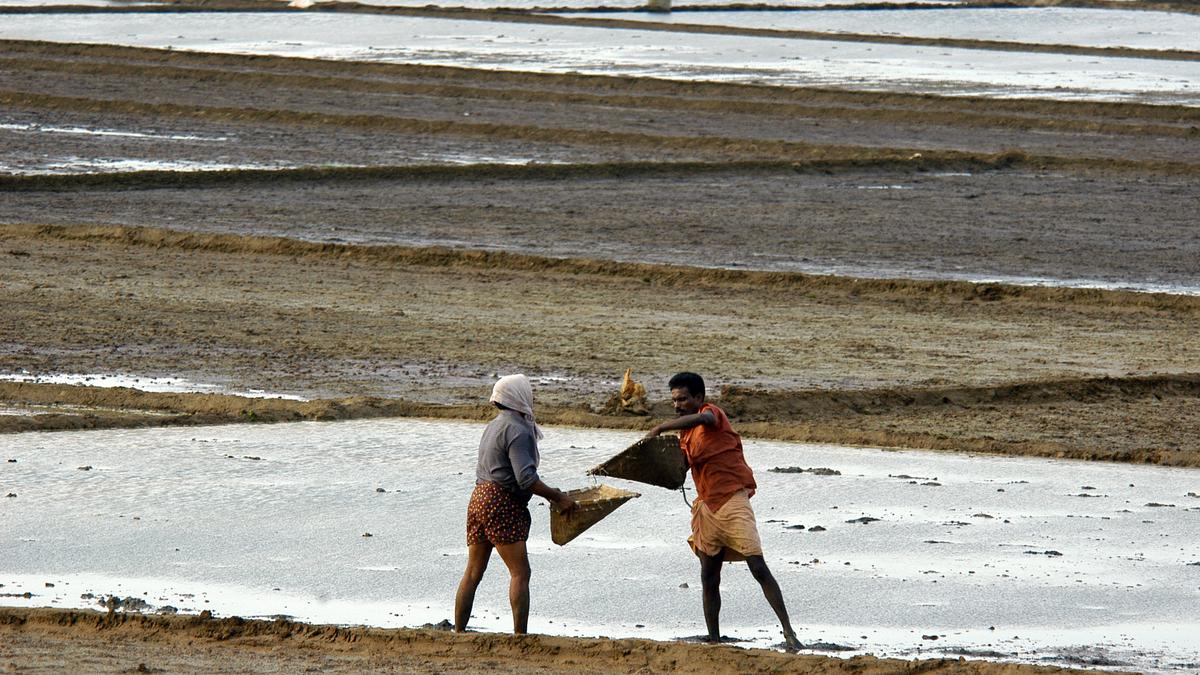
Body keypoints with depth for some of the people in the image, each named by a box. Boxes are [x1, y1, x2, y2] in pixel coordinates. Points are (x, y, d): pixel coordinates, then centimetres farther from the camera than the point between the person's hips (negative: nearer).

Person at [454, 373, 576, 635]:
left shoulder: (494, 426, 19)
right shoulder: (518, 430, -12)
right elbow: (525, 478, -21)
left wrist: (549, 493, 19)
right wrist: (557, 497, -12)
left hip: (479, 498, 9)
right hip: (502, 505, -9)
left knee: (473, 572, 11)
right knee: (520, 572, -8)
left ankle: (458, 633, 12)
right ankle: (520, 634, -13)